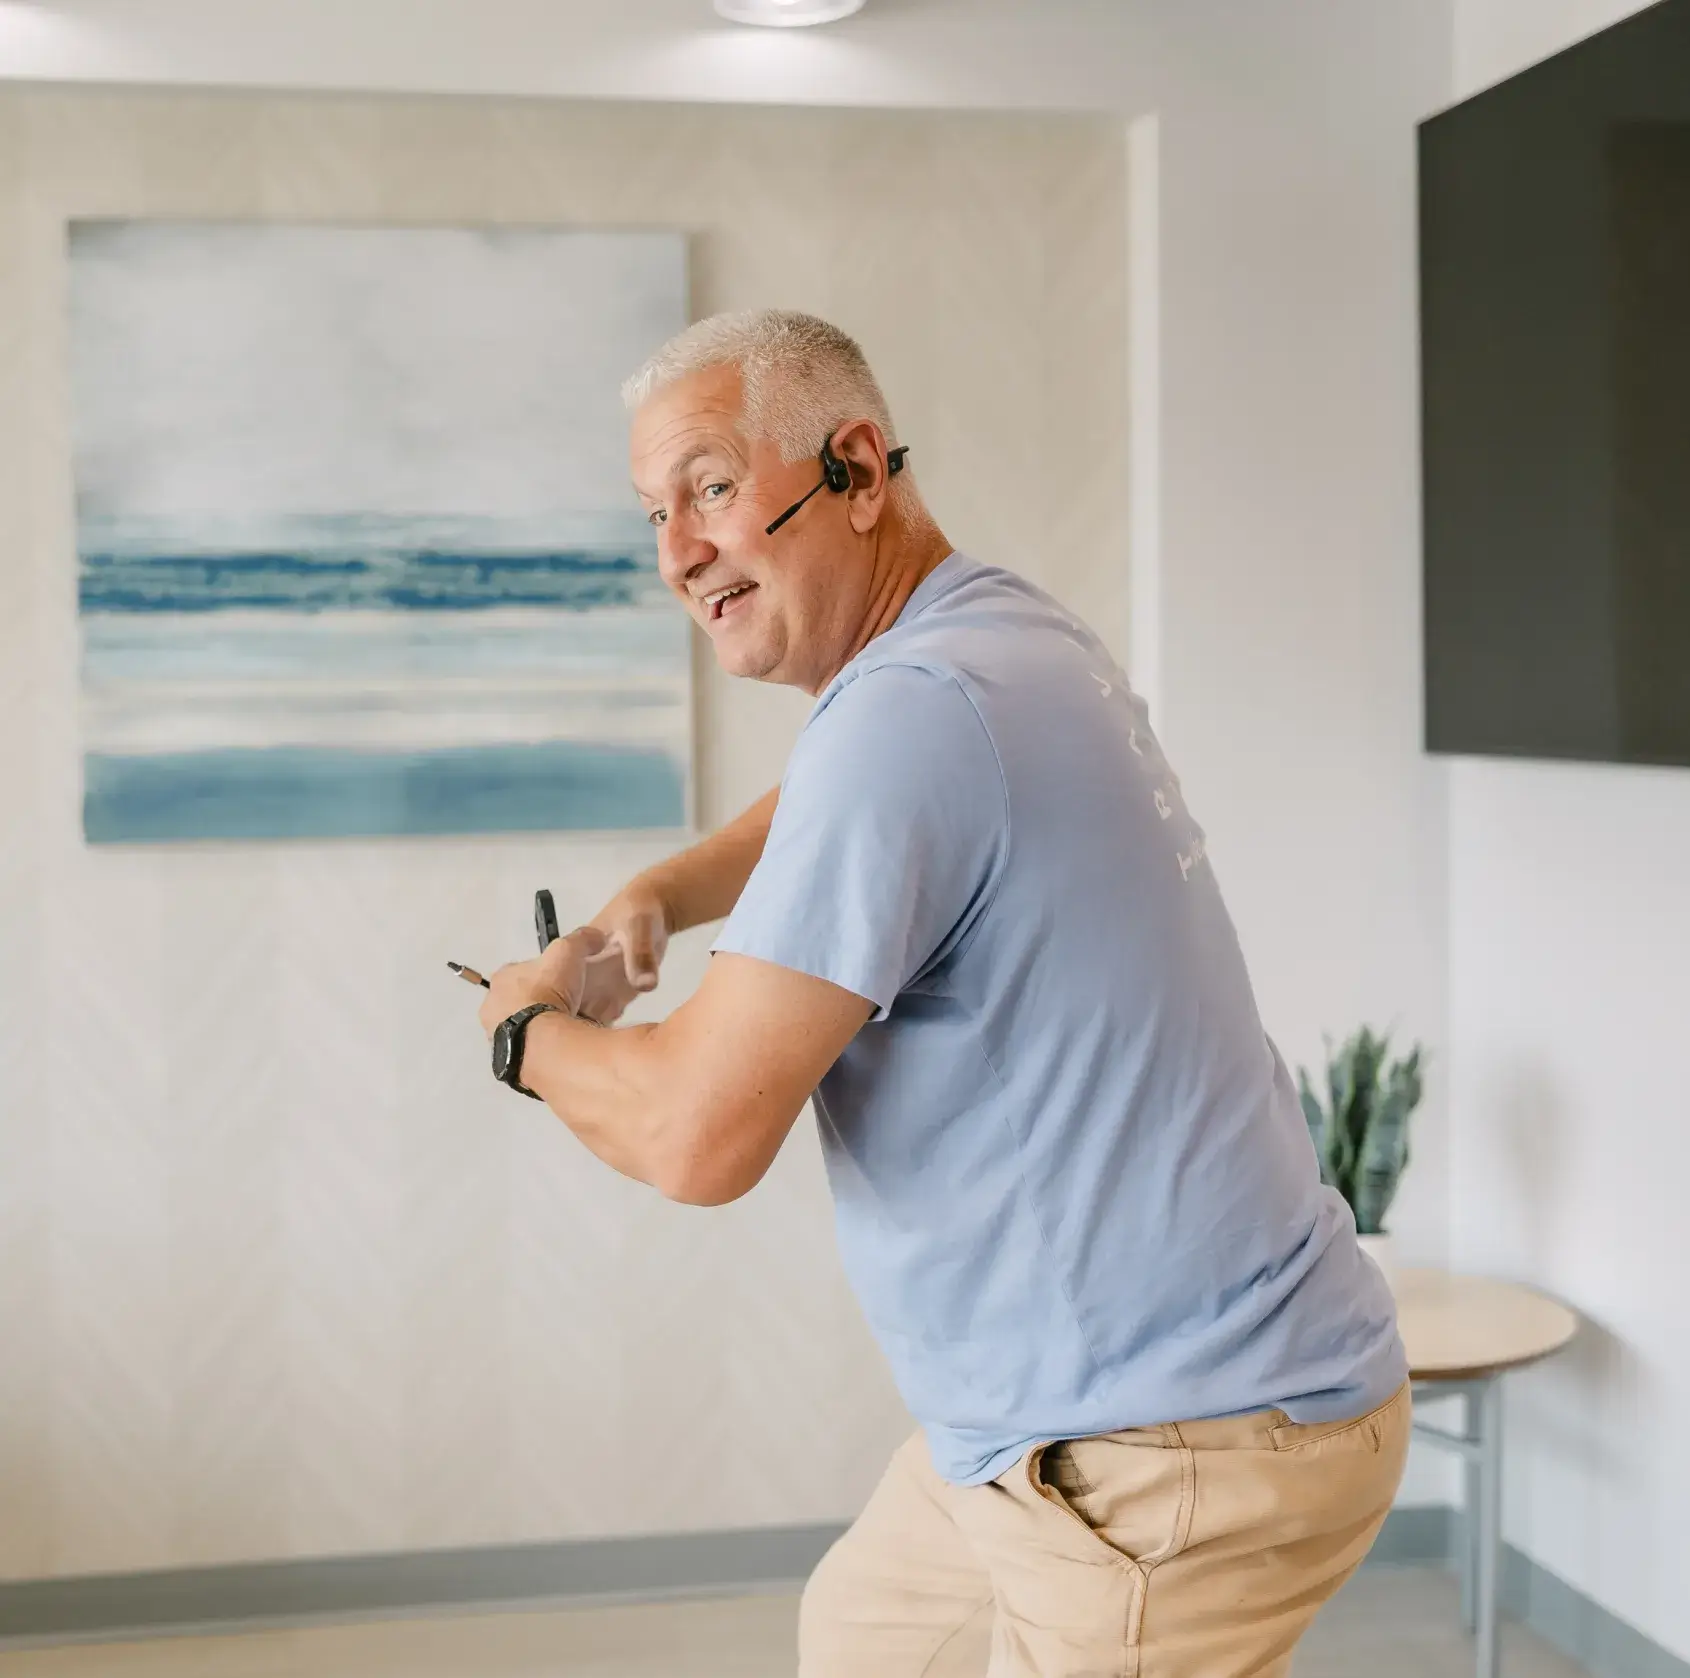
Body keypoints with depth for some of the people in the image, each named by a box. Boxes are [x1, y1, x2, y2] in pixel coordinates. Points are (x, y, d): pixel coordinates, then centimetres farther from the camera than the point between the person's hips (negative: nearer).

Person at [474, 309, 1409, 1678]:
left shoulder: (918, 704, -25)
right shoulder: (1020, 638, 7)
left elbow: (699, 1135, -25)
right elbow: (826, 816, 30)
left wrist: (533, 1033, -3)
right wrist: (651, 902, 12)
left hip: (1177, 1450, -10)